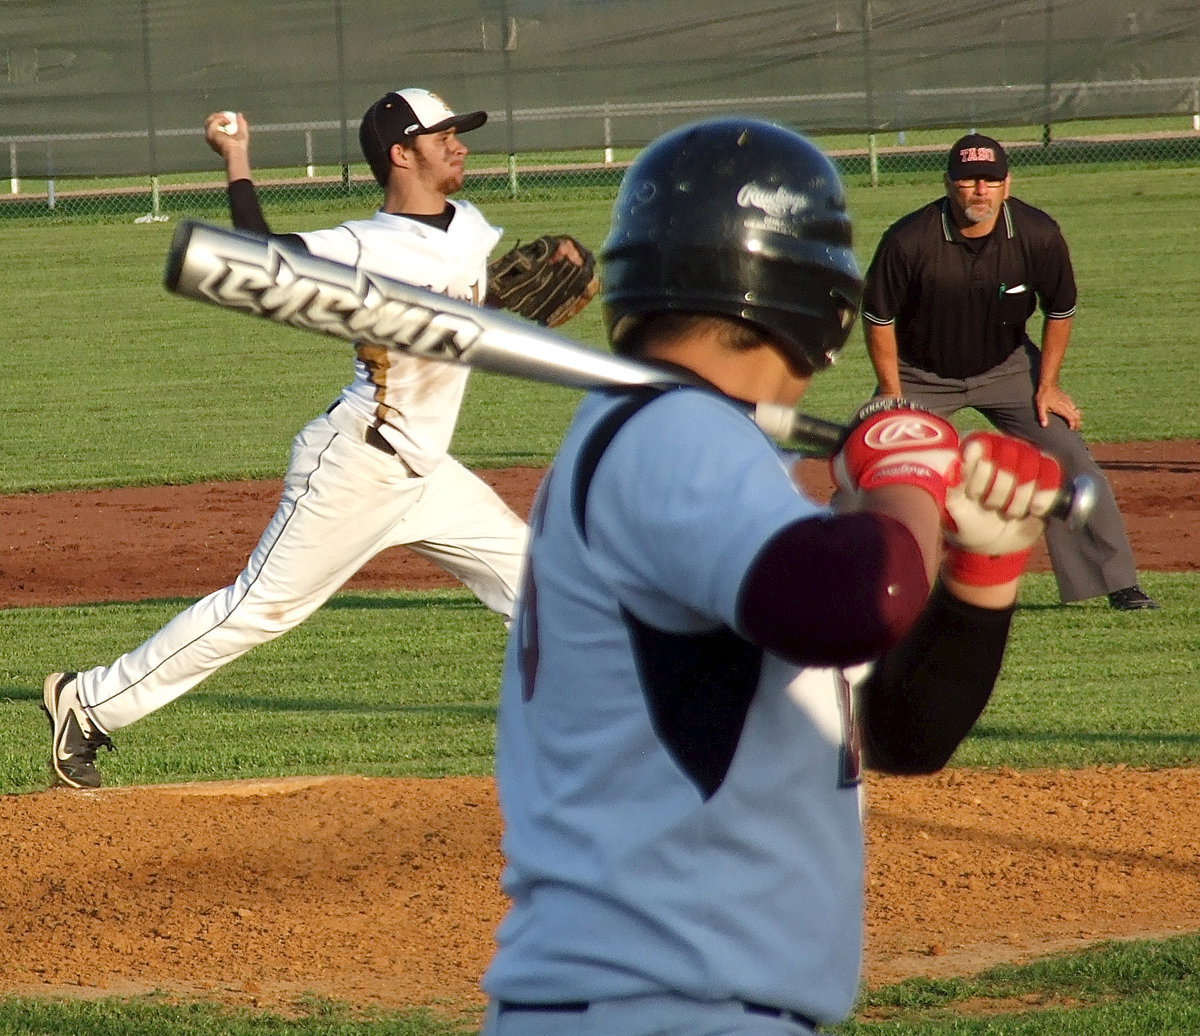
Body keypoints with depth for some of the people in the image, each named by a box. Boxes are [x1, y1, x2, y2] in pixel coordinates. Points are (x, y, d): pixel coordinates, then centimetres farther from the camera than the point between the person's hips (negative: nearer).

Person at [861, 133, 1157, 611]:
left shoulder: (1039, 236, -20)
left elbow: (1060, 310, -2)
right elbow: (878, 318, -12)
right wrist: (893, 396, -12)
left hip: (1008, 368, 1)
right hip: (922, 376, -1)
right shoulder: (908, 241, -26)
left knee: (1069, 455, -8)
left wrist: (1047, 385, -3)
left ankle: (1118, 583, 1)